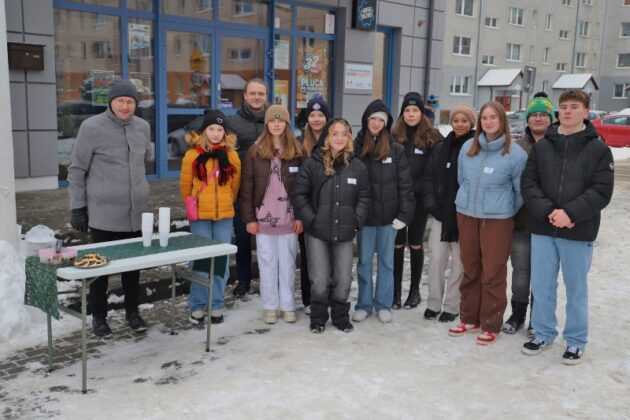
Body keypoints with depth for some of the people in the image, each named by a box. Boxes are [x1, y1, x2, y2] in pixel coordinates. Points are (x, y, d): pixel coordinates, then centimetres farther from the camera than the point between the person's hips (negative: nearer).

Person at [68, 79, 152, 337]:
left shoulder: (143, 127, 5)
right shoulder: (92, 127, -9)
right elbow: (76, 170, -5)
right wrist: (77, 207, -6)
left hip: (135, 212, 4)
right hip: (103, 213, -4)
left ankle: (132, 312, 27)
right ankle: (98, 316, 21)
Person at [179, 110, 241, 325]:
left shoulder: (231, 155, 2)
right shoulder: (192, 155, -4)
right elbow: (185, 186, 5)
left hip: (224, 215, 2)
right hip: (200, 216, -2)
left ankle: (216, 306, 18)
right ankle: (197, 306, 15)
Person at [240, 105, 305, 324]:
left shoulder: (298, 152, 1)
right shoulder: (255, 152, 0)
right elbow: (247, 187, 0)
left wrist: (301, 216, -5)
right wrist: (249, 218, -4)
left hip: (289, 218, 0)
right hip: (263, 218, 0)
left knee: (287, 263, 8)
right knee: (267, 263, 8)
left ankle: (288, 306, 20)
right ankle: (270, 306, 20)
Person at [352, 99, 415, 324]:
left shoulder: (395, 149, -1)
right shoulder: (356, 147, -1)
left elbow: (405, 183, -1)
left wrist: (404, 214, -7)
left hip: (388, 215, 0)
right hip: (364, 215, 0)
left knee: (386, 261, 11)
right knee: (364, 261, 10)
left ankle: (384, 304, 23)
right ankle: (364, 304, 22)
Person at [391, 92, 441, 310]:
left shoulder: (432, 136, -2)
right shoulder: (394, 136, 3)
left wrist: (419, 188, -8)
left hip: (419, 199, -1)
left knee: (415, 245, 9)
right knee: (397, 244, 7)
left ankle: (414, 290, 22)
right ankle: (396, 290, 17)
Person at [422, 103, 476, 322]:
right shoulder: (440, 148, 9)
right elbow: (428, 177, 10)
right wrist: (430, 203, -2)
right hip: (441, 213, 4)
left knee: (459, 261, 5)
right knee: (436, 258, 3)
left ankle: (452, 306, 16)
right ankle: (434, 303, 17)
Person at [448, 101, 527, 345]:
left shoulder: (515, 153, -10)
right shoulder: (468, 147, 3)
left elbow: (521, 190, -1)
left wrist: (508, 212, 8)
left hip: (497, 219, -4)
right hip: (466, 215, 4)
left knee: (493, 273, 0)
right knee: (470, 269, 13)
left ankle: (491, 325, 13)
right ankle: (469, 319, 25)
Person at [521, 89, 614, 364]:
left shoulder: (599, 149, -1)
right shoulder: (542, 146, 7)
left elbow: (601, 191, -7)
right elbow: (529, 183, 1)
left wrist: (570, 213, -18)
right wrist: (547, 211, -14)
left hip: (579, 232, -2)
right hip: (542, 229, 3)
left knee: (576, 288, 8)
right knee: (542, 286, 10)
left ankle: (576, 341, 23)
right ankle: (543, 334, 27)